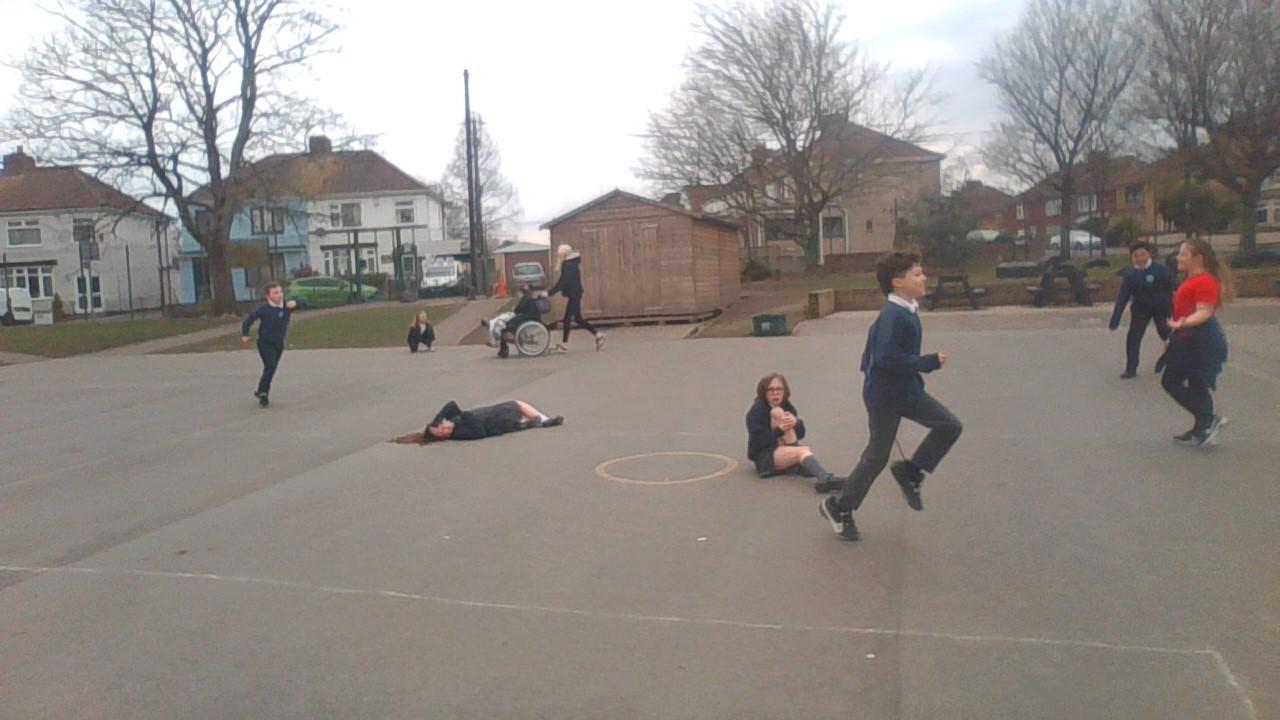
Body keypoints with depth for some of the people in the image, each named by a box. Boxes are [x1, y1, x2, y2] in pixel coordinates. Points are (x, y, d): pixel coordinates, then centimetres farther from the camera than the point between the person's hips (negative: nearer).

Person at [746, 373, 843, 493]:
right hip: (764, 456, -5)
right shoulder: (756, 411, -6)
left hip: (788, 452, 5)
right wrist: (780, 430, -28)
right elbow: (757, 441, -18)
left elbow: (801, 434, 6)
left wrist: (796, 422, -18)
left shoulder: (787, 407, 12)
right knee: (803, 451, -30)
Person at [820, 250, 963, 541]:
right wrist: (930, 362, -24)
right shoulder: (893, 316, -24)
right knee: (877, 456, 2)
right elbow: (888, 359, -30)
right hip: (885, 395, -9)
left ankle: (910, 472, 14)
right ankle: (839, 508, 18)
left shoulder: (906, 310, 6)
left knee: (950, 425, 1)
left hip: (907, 390, 9)